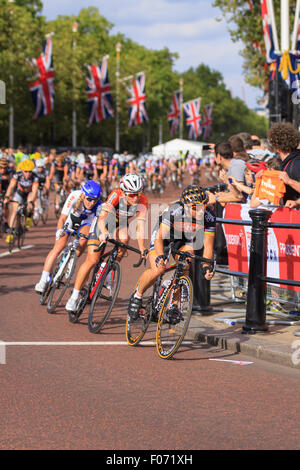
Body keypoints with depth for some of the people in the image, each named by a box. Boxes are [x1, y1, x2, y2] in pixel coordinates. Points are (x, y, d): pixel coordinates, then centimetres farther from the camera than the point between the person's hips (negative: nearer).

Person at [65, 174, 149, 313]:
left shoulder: (142, 202, -26)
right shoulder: (116, 195, -35)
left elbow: (140, 227, -28)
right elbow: (102, 218, -43)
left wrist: (142, 249, -40)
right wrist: (103, 232, -62)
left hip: (120, 224, 3)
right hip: (103, 223, -3)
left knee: (124, 238, -33)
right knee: (92, 260, -12)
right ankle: (74, 297, 0)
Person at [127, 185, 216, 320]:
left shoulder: (209, 217, -28)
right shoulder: (174, 211, -38)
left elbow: (208, 245, -22)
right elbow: (159, 238, -38)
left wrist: (206, 267, -36)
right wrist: (160, 257, -56)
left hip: (185, 240, 3)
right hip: (163, 235, -3)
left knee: (184, 268, -24)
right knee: (158, 269, -23)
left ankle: (173, 305, -7)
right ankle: (137, 296, 4)